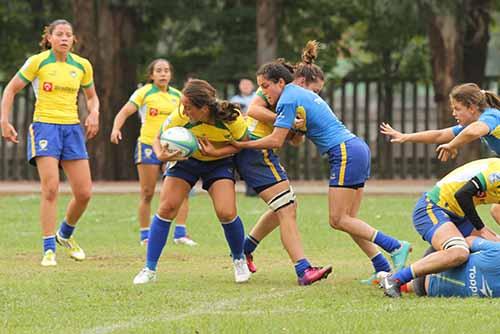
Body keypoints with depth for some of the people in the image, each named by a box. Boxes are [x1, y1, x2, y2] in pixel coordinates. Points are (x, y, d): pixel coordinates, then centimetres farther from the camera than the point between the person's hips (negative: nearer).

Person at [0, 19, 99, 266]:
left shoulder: (82, 65, 7)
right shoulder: (38, 62, -4)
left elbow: (91, 96, 22)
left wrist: (93, 114, 1)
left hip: (72, 128, 4)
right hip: (45, 126, -4)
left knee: (84, 193, -1)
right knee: (50, 189, -17)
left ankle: (65, 235, 27)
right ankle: (49, 250, -10)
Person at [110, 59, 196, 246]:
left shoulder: (177, 96, 11)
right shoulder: (144, 93, -2)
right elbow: (124, 112, -9)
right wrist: (116, 129, -26)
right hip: (148, 145, -3)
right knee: (147, 194, 0)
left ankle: (180, 233, -6)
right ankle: (145, 235, 10)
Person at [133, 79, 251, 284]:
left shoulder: (231, 118, -33)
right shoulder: (180, 118, -30)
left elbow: (243, 144, -15)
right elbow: (158, 140, -14)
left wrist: (216, 152, -30)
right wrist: (161, 155, -36)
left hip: (219, 162, -1)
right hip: (186, 160, 1)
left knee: (226, 213, -17)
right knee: (166, 208, -10)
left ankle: (239, 260, 13)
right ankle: (149, 270, -1)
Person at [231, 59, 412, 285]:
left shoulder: (288, 99, -8)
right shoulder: (302, 93, 21)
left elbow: (276, 141, -14)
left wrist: (243, 145, -4)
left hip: (346, 153, -10)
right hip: (358, 148, 10)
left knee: (339, 220, -9)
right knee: (348, 219, 8)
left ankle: (396, 247, -13)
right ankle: (383, 269, 2)